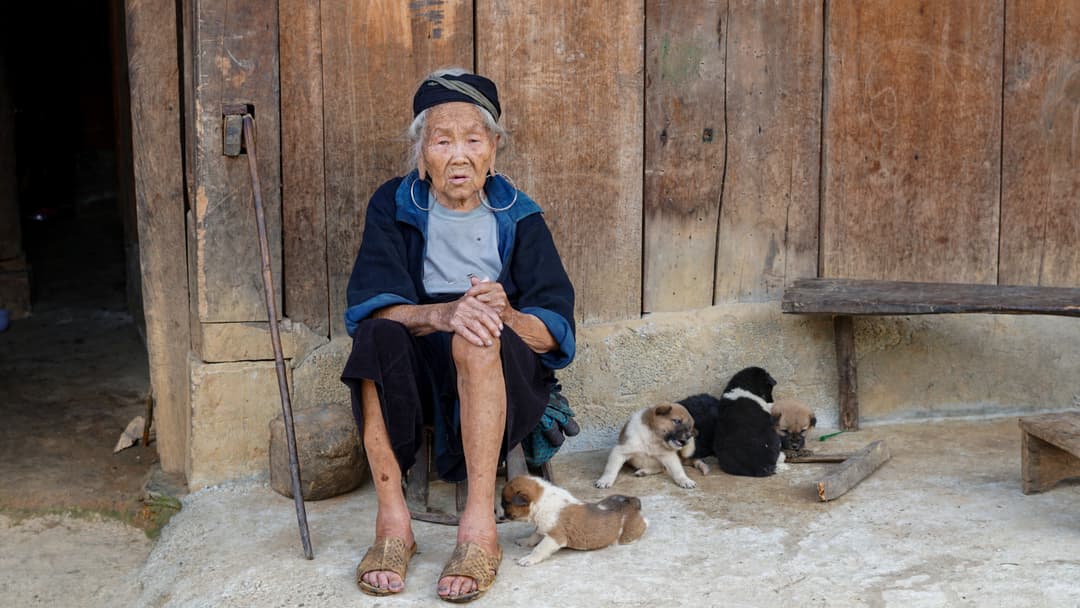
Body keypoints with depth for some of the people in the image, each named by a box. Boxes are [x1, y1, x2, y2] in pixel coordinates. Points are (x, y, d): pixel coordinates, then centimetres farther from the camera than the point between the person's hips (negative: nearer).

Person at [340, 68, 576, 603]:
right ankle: (392, 520, -30)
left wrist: (506, 315, -28)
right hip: (419, 373, 1)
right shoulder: (394, 207, 3)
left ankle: (479, 527, -38)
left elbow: (556, 332, -4)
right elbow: (365, 306, -12)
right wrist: (441, 313, -32)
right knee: (378, 334, -30)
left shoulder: (517, 217, 4)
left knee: (477, 336, -34)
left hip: (505, 377, -1)